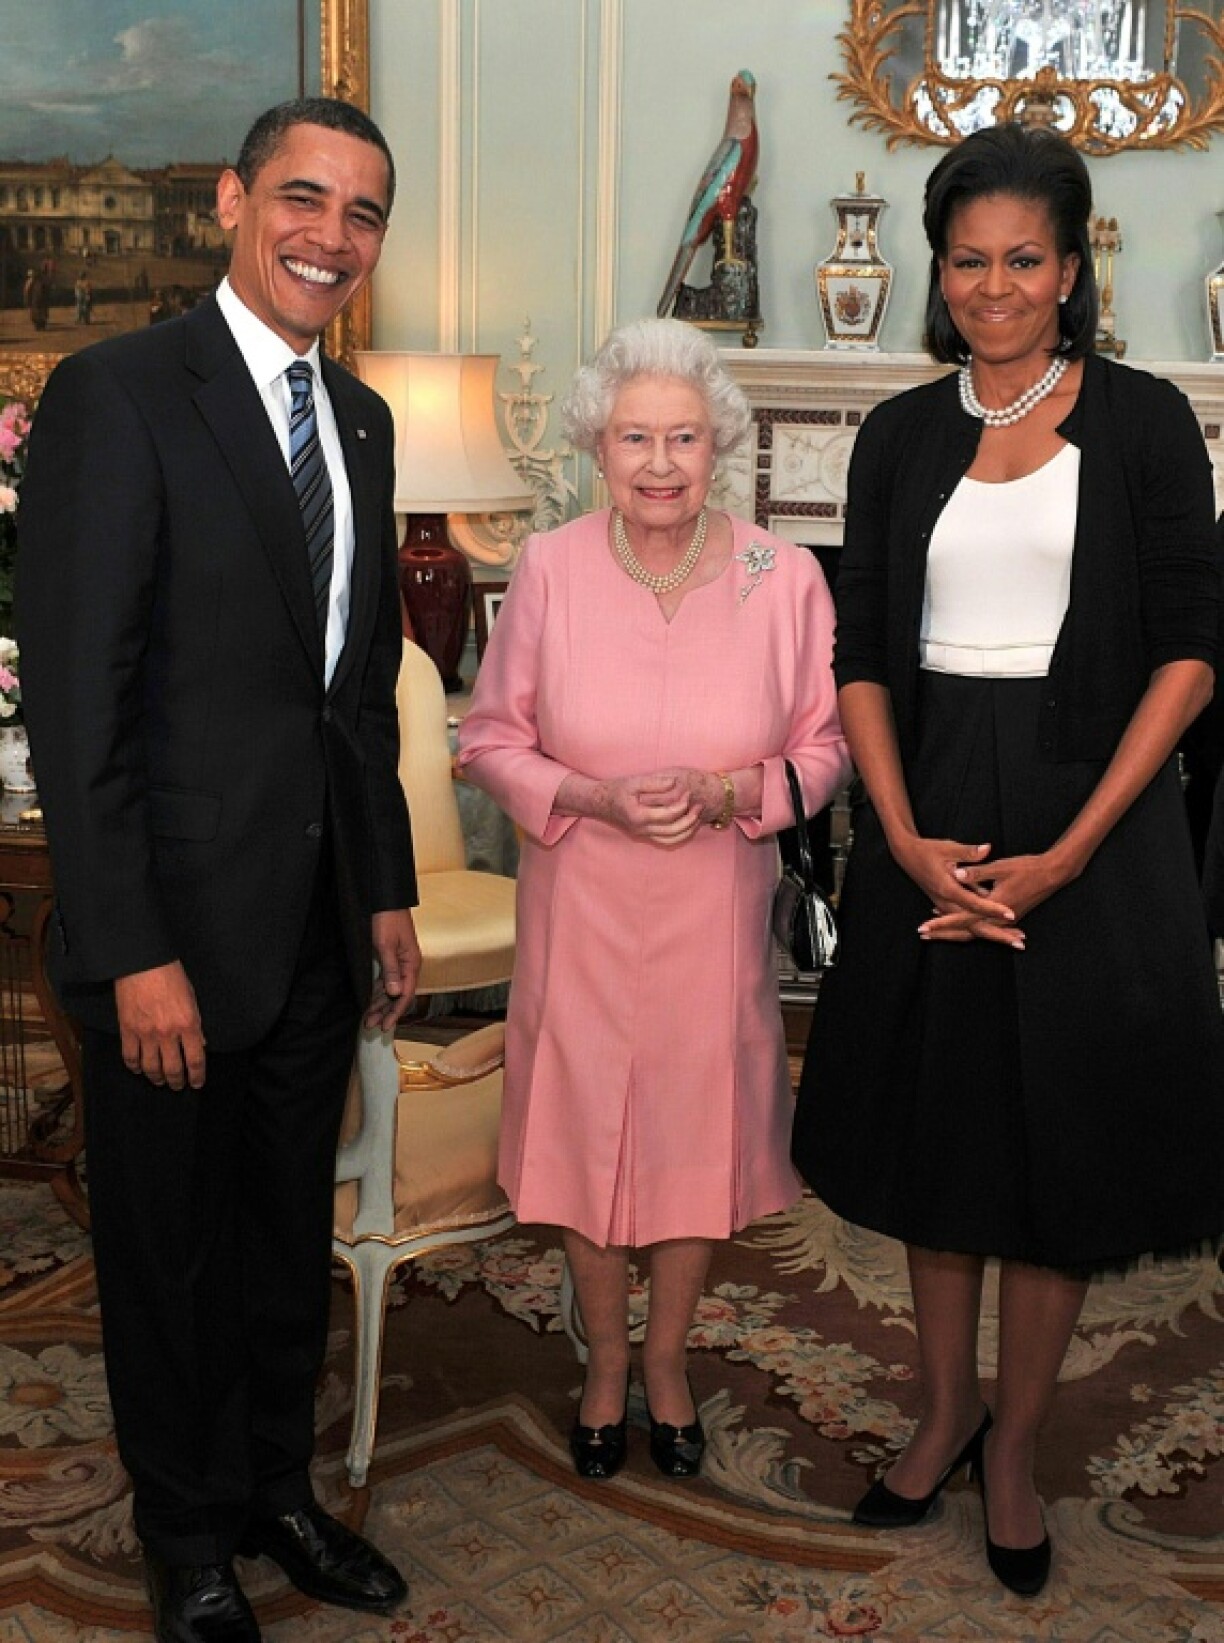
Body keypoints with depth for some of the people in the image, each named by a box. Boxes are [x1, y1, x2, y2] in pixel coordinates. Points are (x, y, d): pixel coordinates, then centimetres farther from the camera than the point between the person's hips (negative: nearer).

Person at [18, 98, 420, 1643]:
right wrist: (136, 952, -20)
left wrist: (389, 891, 13)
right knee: (167, 1243, 12)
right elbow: (73, 700, -17)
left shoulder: (358, 417, 10)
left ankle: (277, 1488, 40)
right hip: (177, 922, -6)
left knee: (289, 1229, 19)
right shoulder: (115, 394, -13)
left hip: (320, 923, 6)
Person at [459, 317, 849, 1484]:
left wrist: (725, 795, -19)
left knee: (698, 1127, 13)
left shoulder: (785, 578, -8)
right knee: (584, 1125, 11)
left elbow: (824, 748, 0)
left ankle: (668, 1357, 38)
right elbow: (491, 741, -2)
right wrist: (593, 798, -19)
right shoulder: (549, 570, -9)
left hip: (716, 908, 0)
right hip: (581, 907, 0)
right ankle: (605, 1359, 37)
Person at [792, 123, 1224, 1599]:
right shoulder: (901, 436, 6)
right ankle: (944, 1410, 32)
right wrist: (906, 839, -10)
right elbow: (862, 653, 4)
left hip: (1088, 821, -3)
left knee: (1061, 1138, 6)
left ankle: (1015, 1448, 25)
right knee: (936, 1121, 12)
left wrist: (1070, 853, -15)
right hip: (929, 821, 3)